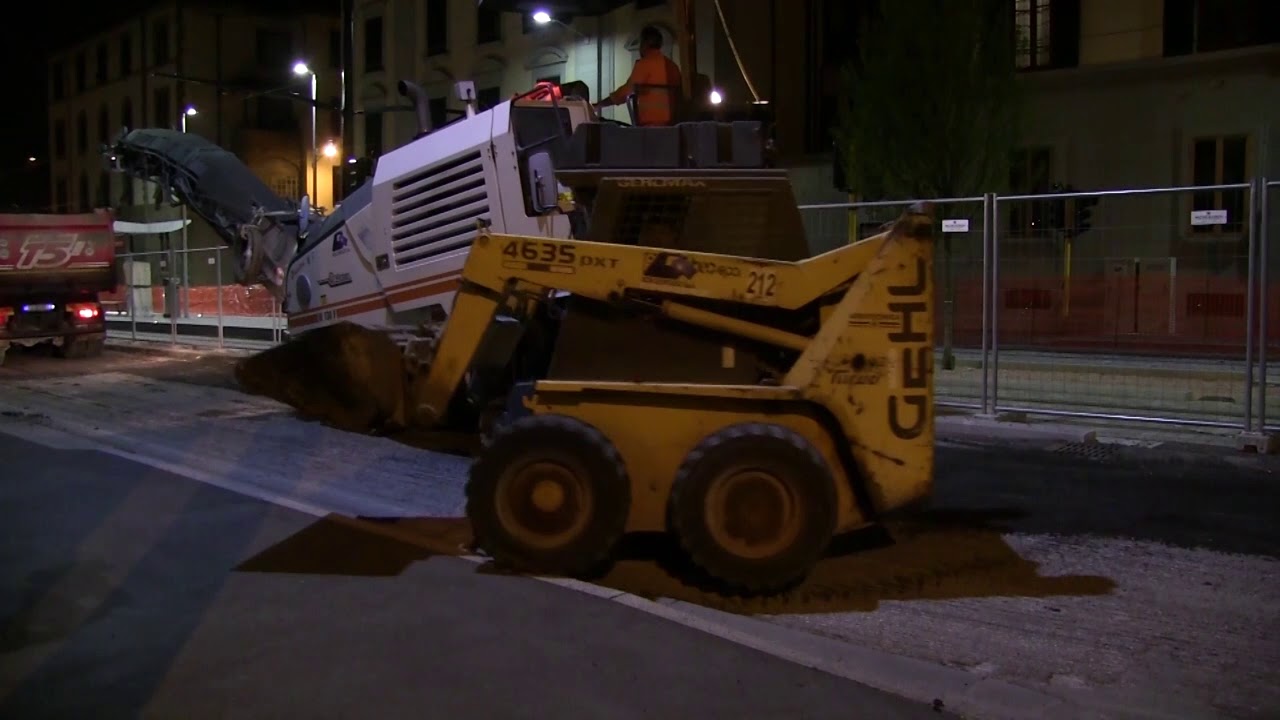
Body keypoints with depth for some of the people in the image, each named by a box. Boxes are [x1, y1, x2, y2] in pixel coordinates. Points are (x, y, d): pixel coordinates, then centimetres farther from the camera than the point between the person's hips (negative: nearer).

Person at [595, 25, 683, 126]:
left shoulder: (645, 63, -4)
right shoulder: (672, 66, 13)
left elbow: (626, 90, -4)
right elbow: (679, 94, 15)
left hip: (651, 123, -6)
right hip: (670, 122, 6)